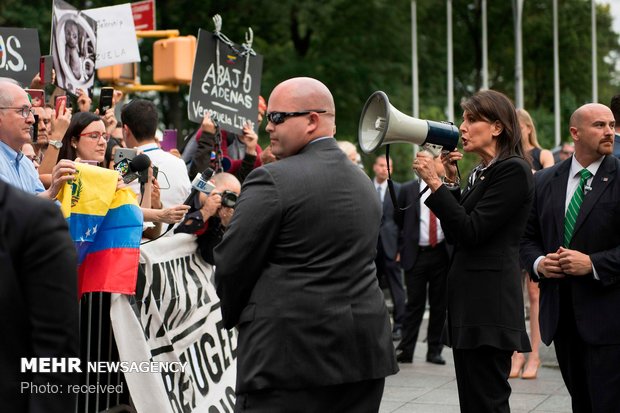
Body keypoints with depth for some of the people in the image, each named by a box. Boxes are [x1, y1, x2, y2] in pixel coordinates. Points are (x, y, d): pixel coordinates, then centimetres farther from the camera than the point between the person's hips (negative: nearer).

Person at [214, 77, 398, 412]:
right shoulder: (364, 182, 14)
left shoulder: (272, 180, -11)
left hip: (291, 351, -8)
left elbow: (231, 266, -7)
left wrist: (235, 316, 12)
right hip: (363, 352, 8)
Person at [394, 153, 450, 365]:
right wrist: (401, 249, 8)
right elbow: (398, 222, 10)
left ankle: (434, 351, 14)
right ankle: (405, 350, 2)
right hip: (416, 254, -2)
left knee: (439, 305, 6)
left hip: (441, 254, 2)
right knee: (414, 304, -2)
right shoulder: (408, 190, 3)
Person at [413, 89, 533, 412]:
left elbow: (472, 231, -17)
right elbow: (455, 235, 16)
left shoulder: (513, 170, -10)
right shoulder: (479, 173, 18)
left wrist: (435, 183, -15)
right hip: (468, 301, 10)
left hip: (490, 303, -10)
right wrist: (451, 181, 10)